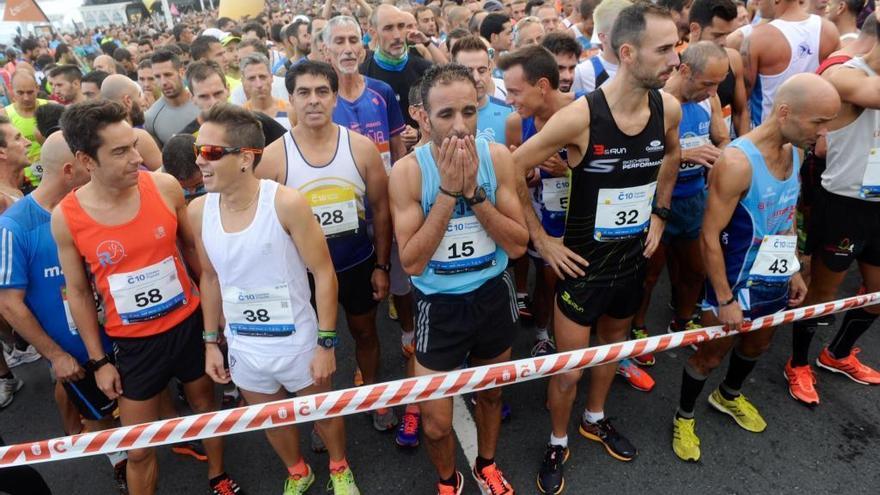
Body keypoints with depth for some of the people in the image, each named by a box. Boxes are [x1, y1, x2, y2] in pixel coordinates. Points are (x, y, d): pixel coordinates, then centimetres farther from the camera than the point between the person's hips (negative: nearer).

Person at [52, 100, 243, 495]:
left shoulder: (164, 186, -13)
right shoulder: (66, 217, -14)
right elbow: (78, 293, -3)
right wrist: (98, 360, 1)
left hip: (189, 324, 2)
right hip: (132, 342, -1)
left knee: (206, 404, 22)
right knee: (139, 449, 8)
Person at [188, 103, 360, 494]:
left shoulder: (286, 203, -23)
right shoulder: (198, 211, -8)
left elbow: (323, 273, -17)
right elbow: (210, 278, 6)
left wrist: (326, 343, -16)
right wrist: (211, 341, 9)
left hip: (296, 341, -4)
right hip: (242, 345, 4)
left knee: (323, 410, 20)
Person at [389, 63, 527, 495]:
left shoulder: (497, 157, -11)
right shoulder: (407, 170, -18)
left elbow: (518, 245, -13)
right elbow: (412, 262, -22)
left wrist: (474, 190, -25)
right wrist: (449, 191, -28)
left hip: (493, 295, 3)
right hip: (440, 305, -2)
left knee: (490, 392, 24)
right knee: (435, 420, 5)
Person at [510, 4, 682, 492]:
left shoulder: (668, 108, -8)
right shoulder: (580, 116, -25)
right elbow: (511, 170, -18)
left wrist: (659, 213, 10)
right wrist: (540, 240, -15)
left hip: (634, 258, 6)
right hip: (584, 263, -5)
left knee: (614, 342, 25)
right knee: (568, 370, 5)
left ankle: (595, 419, 51)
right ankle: (558, 443, 34)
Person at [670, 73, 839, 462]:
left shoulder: (793, 152, 0)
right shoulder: (737, 162, -26)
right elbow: (709, 237, -24)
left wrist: (794, 271, 15)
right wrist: (724, 300, -21)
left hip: (775, 282, 8)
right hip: (736, 285, -8)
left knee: (756, 346, 26)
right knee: (709, 356, 9)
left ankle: (728, 397, 52)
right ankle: (684, 417, 32)